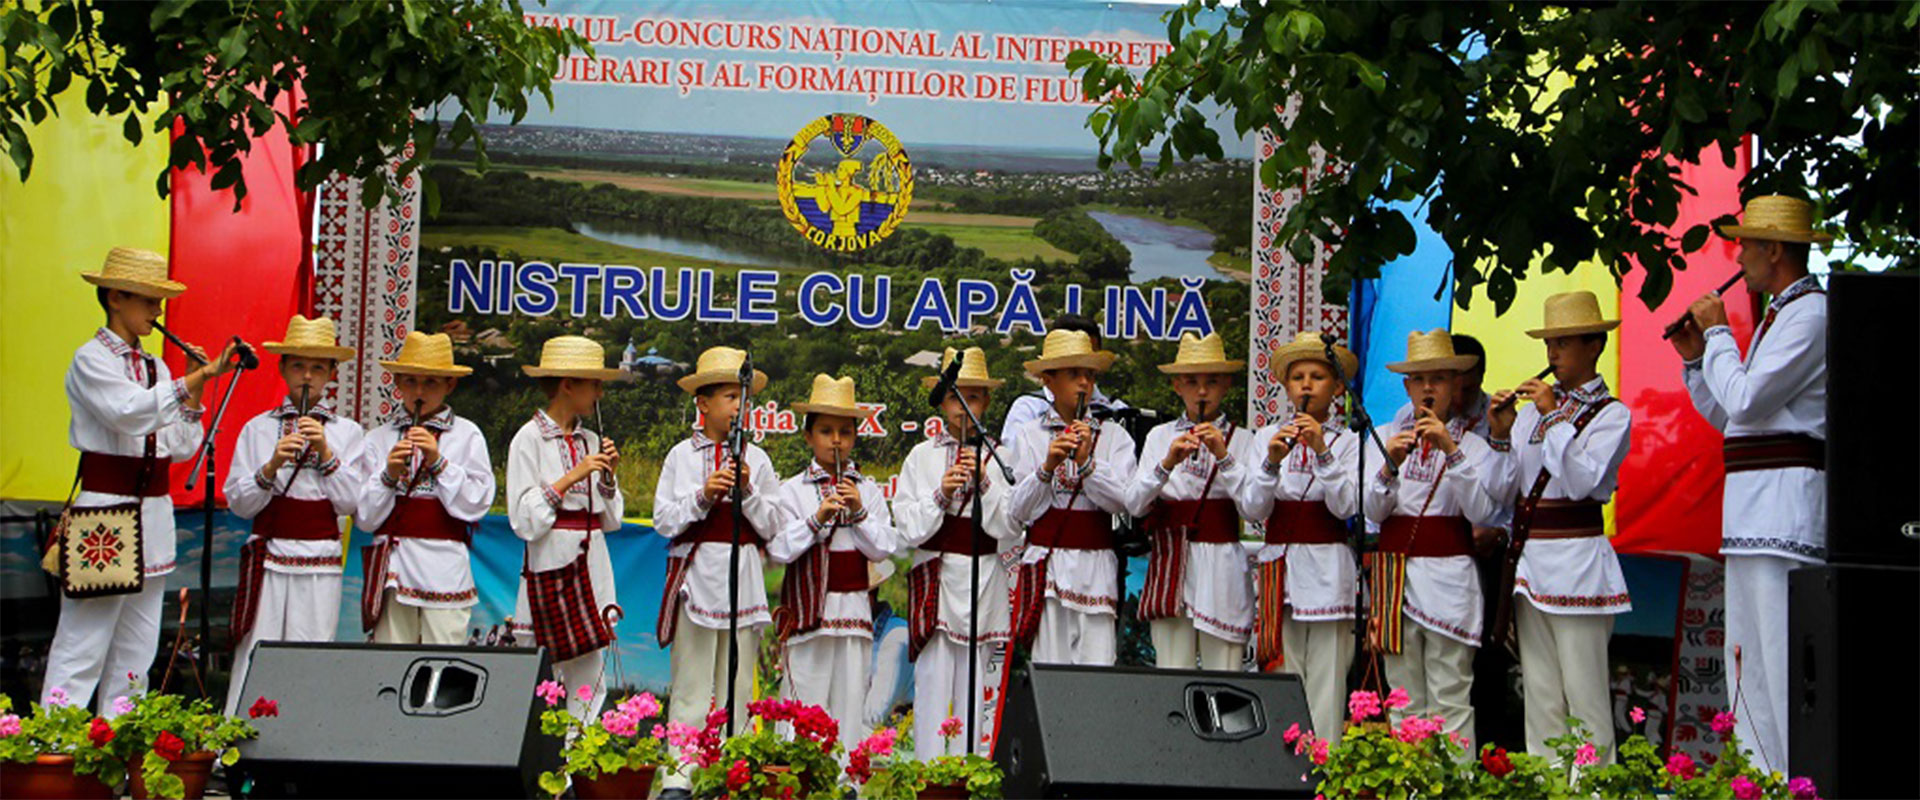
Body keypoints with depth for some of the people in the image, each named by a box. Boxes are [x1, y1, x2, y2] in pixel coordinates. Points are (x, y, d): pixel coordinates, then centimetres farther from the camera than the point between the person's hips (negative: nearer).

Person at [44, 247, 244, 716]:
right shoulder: (91, 359, -4)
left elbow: (181, 448, 10)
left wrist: (196, 393, -1)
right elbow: (129, 413, -23)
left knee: (137, 646, 9)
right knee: (83, 643, -8)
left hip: (154, 511, 7)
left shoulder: (156, 368, 16)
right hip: (105, 506, -7)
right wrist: (191, 380, -24)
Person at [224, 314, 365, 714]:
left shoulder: (347, 432, 8)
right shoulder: (258, 428, 8)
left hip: (321, 563, 0)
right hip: (268, 558, 0)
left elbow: (350, 503, 0)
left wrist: (326, 453, -9)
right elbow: (238, 503, 2)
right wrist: (272, 466, -13)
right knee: (255, 657, -3)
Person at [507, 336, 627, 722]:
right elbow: (524, 522, -12)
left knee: (590, 684, 5)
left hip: (592, 567, 6)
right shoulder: (530, 438, -4)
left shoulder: (591, 441, 12)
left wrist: (607, 477, 0)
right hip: (551, 564, -6)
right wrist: (569, 479, -14)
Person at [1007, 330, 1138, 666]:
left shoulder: (1114, 437, 8)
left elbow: (1124, 502, -2)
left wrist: (1086, 463, -12)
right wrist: (1047, 467, -13)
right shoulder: (1029, 437, 7)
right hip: (1047, 565, -1)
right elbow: (1017, 512, 1)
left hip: (1096, 566, 1)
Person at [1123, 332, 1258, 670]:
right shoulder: (1160, 436, 10)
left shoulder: (1241, 440, 5)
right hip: (1170, 565, 1)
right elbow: (1134, 505, 0)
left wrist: (1224, 456, -15)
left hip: (1221, 567, -1)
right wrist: (1168, 462, -14)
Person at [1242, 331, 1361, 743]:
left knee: (1326, 675, -4)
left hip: (1328, 566, -1)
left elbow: (1347, 506, -8)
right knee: (1282, 675, 1)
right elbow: (1253, 509, 0)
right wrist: (1272, 461, -15)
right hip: (1279, 565, 2)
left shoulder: (1347, 441, 4)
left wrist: (1322, 452, -17)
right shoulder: (1268, 436, 8)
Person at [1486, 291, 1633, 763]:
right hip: (1528, 557, 6)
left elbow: (1582, 481, -16)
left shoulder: (1612, 415, -1)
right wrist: (1501, 435, -4)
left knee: (1584, 697, -6)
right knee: (1539, 695, 9)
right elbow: (1502, 490, 9)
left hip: (1576, 562, -6)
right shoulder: (1533, 406, 12)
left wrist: (1554, 417, -15)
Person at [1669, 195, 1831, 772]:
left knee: (1784, 660, -12)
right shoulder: (1777, 317, 21)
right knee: (1748, 662, 12)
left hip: (1785, 503, -10)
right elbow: (1730, 416, 22)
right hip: (1753, 507, 10)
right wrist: (1696, 359, 13)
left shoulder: (1810, 313, -9)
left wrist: (1718, 332, -6)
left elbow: (1744, 400, -17)